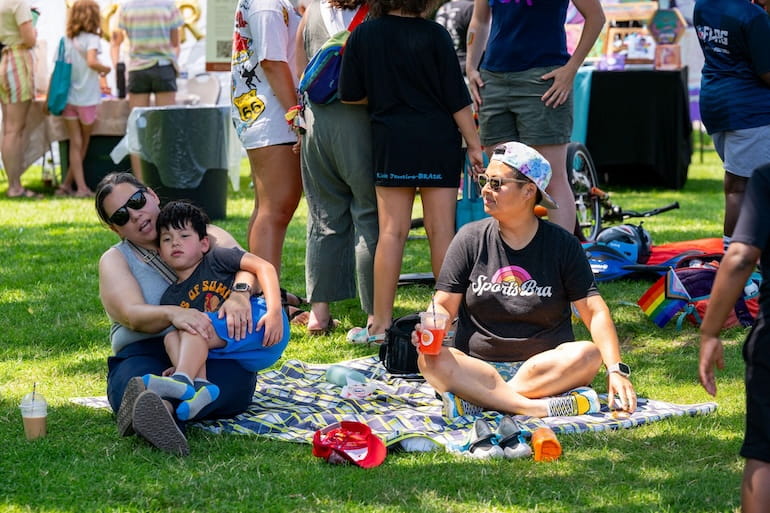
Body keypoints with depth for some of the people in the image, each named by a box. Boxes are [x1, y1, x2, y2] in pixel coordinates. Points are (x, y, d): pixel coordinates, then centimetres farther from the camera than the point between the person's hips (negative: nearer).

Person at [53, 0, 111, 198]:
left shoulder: (66, 41, 5)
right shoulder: (92, 39, -10)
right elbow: (91, 61, -27)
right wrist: (105, 69, -7)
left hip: (67, 98, 4)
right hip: (87, 98, -4)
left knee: (75, 143, 4)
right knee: (83, 143, 12)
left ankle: (81, 186, -1)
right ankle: (67, 184, 11)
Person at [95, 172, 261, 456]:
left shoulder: (206, 236, 18)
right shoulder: (115, 260, 14)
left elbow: (247, 265, -1)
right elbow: (132, 315, -6)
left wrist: (239, 294, -27)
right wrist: (174, 314, -30)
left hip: (217, 354, 0)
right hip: (146, 354, 0)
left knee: (233, 374, -37)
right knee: (136, 376, -37)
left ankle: (161, 407, -67)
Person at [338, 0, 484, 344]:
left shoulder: (363, 35, -2)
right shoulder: (434, 35, -7)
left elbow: (350, 95, 2)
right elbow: (457, 98, -5)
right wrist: (474, 145, 3)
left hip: (391, 142, 1)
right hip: (439, 141, -1)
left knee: (392, 231, 3)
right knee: (441, 231, 4)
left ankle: (380, 325, 2)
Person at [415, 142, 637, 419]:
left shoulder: (562, 245, 3)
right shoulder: (470, 239, 5)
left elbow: (594, 311, -4)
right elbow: (444, 305, 2)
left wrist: (616, 370, -17)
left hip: (542, 366, 0)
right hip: (477, 368, 0)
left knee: (588, 355, -31)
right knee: (431, 360, -30)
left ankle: (479, 401, -34)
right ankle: (536, 408, -39)